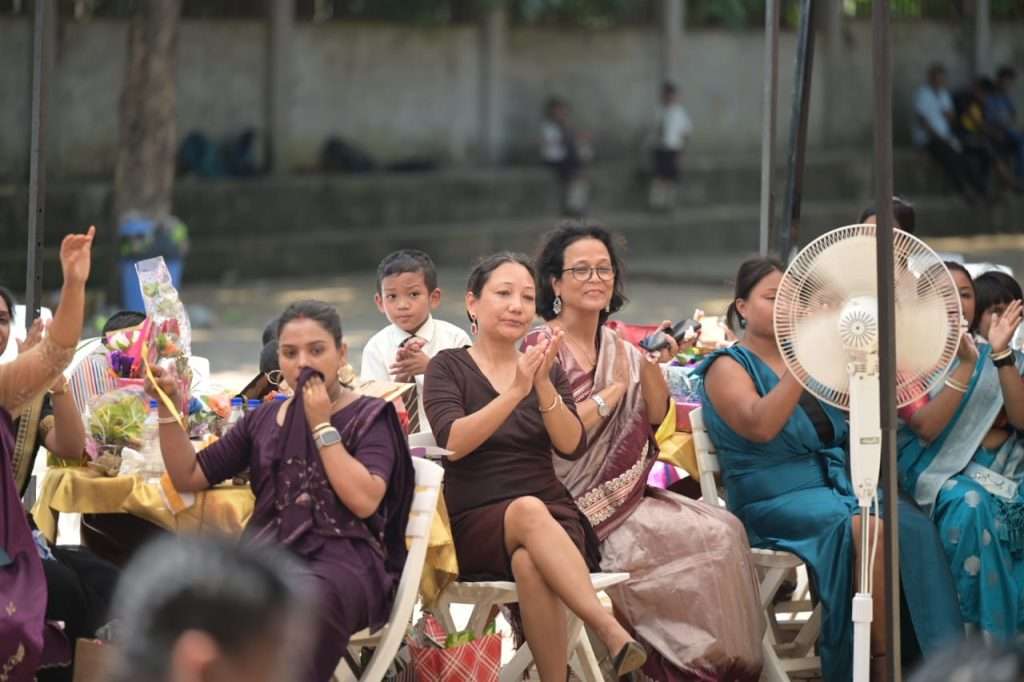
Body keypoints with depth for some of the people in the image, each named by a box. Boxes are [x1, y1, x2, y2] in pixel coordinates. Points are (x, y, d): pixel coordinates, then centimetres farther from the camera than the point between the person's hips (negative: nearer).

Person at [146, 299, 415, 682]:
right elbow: (188, 477, 20)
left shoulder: (369, 418, 10)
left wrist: (321, 425, -2)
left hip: (341, 560, -3)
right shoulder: (263, 420, 22)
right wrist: (168, 405, 9)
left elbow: (364, 500, -7)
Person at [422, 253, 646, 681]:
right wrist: (514, 392, -22)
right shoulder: (448, 367, 7)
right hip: (476, 525, -2)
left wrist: (544, 386, -16)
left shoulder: (546, 369, 16)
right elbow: (453, 442, -12)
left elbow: (572, 446, 0)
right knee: (530, 511, -38)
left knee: (530, 564, -36)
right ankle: (612, 633, -49)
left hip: (552, 515, 2)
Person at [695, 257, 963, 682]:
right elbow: (759, 427, -18)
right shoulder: (728, 367, 3)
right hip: (776, 500, -5)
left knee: (911, 523, -26)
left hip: (840, 486, 5)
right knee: (868, 528, -33)